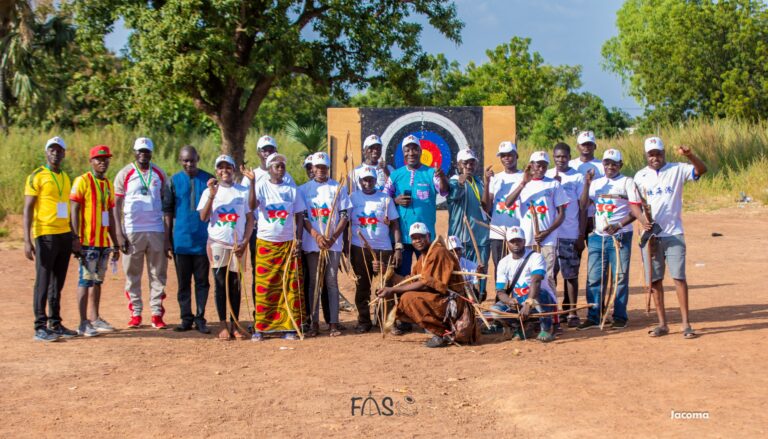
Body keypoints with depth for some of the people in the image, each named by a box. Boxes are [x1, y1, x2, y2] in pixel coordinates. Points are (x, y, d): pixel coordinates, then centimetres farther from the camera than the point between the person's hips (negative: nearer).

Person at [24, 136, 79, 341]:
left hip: (65, 235, 7)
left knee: (58, 283, 11)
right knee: (43, 282, -4)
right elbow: (28, 209, -9)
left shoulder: (66, 178, 15)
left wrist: (74, 237, 17)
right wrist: (27, 241, -17)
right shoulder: (37, 176, -5)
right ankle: (40, 327, -1)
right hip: (46, 236, -7)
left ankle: (56, 324, 17)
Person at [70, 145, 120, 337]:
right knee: (86, 280, -6)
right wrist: (76, 240, -18)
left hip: (104, 241, 7)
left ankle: (95, 319, 17)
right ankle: (83, 323, -5)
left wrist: (115, 244, 17)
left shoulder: (108, 184, 15)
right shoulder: (82, 181, -6)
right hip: (88, 241, -7)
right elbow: (74, 211, -11)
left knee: (98, 280, 11)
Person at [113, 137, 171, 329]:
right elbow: (117, 205, 1)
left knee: (158, 273, 1)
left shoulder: (160, 174, 10)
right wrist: (119, 234, -8)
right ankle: (135, 313, 8)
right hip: (132, 231, -2)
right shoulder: (125, 174, 3)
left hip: (156, 230, 2)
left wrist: (168, 235, 5)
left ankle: (157, 314, 5)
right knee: (132, 274, 1)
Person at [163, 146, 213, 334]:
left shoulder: (208, 179, 3)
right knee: (183, 282, 7)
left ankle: (200, 318, 11)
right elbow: (167, 211, 6)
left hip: (203, 240, 0)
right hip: (181, 239, 1)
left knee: (202, 281, 4)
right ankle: (186, 318, 14)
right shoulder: (174, 181, 4)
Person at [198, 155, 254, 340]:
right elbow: (203, 217, -6)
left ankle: (235, 324, 8)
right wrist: (212, 195, -16)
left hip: (237, 245, 1)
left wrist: (245, 242, -4)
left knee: (235, 284, 3)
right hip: (217, 243, -1)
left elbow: (250, 219, 7)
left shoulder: (244, 191, 7)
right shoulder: (209, 191, 5)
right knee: (220, 284, -1)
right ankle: (223, 325, 2)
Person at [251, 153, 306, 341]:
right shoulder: (261, 186, 1)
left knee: (291, 285, -1)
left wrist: (298, 239, 0)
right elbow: (252, 205, -17)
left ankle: (288, 327, 5)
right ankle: (260, 327, 3)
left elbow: (299, 216, 9)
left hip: (288, 243, 2)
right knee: (264, 286, -2)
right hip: (265, 243, -2)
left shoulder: (292, 190, 8)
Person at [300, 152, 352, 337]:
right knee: (313, 282, 3)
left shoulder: (338, 188, 5)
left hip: (333, 243, -1)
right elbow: (302, 217, 2)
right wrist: (317, 236, -12)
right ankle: (314, 322, 7)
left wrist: (333, 237, -11)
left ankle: (334, 323, 2)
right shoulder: (304, 189, 7)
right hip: (311, 243, 1)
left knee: (332, 282, 1)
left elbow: (344, 216, 2)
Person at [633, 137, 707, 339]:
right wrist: (642, 219, -12)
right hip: (651, 235, 3)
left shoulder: (677, 170, -1)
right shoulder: (640, 176, 6)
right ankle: (662, 324, 13)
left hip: (673, 234, -2)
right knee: (655, 279, 5)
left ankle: (686, 324, -4)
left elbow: (701, 170, -15)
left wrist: (689, 155, -34)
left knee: (679, 277, -7)